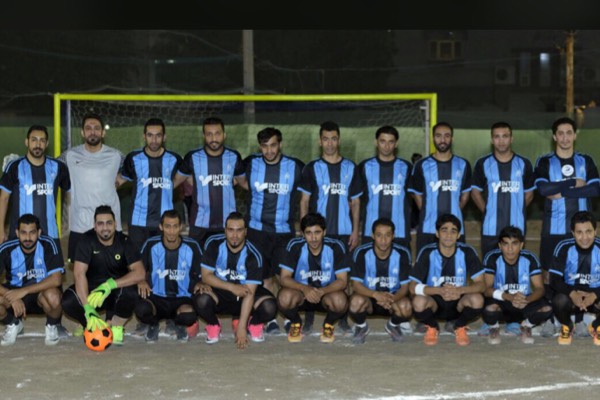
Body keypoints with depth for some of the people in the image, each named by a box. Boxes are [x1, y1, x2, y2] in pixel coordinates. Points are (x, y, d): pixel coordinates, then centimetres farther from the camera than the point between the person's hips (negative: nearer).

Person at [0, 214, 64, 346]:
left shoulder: (48, 245, -20)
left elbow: (56, 279, -27)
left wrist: (24, 291, -33)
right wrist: (12, 297, -37)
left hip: (42, 292, -2)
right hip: (15, 291, 2)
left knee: (53, 296, -38)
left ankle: (52, 326, -2)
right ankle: (13, 324, 5)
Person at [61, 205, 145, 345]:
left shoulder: (124, 242, -14)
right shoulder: (87, 241, -15)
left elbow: (139, 273, -25)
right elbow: (79, 274, -25)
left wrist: (110, 285, -39)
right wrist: (88, 309, -38)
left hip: (116, 290, -1)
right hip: (91, 288, 1)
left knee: (130, 292, -35)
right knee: (68, 301, -29)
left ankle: (116, 326, -7)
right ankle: (91, 323, 3)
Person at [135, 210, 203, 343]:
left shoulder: (192, 247, -4)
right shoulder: (151, 245, -4)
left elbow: (201, 275, 6)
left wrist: (200, 284, -17)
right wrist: (141, 281, -14)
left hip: (182, 298, 0)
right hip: (156, 297, 0)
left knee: (189, 315, -35)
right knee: (141, 309, -34)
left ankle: (179, 324, 8)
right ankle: (153, 324, 8)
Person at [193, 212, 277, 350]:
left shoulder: (253, 255, -20)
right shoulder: (214, 245, -14)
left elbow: (249, 293, -23)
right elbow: (206, 276, -13)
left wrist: (241, 328, -29)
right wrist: (232, 287, -26)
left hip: (243, 290, 0)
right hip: (219, 292, 1)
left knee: (269, 307, -30)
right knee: (201, 300, -34)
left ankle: (252, 323, 7)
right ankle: (213, 324, 2)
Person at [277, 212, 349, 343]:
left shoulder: (336, 247, -17)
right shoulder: (295, 246, -16)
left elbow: (342, 281, -15)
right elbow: (284, 278, -17)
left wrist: (322, 291, -34)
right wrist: (305, 288, -36)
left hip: (327, 293, 0)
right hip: (301, 292, 0)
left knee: (340, 301, -34)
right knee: (284, 298, -33)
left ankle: (329, 324, 3)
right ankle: (296, 323, 3)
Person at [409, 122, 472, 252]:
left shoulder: (463, 165, 8)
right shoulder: (422, 165, 3)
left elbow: (465, 194, 15)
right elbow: (417, 195, 9)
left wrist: (454, 212, 8)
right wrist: (428, 214, 5)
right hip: (427, 229, -1)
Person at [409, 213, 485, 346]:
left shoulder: (467, 252, -11)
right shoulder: (427, 253, -13)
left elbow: (481, 284, -13)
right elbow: (413, 287, -18)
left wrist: (460, 290, -33)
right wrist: (440, 290, -34)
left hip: (458, 303, 1)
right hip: (434, 301, -1)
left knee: (477, 300, -31)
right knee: (419, 302, -35)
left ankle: (460, 327, 3)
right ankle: (432, 327, 2)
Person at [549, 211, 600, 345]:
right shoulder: (563, 248, -14)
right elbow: (555, 280, -15)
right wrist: (573, 294, -33)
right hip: (571, 295, 0)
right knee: (559, 301, -34)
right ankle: (567, 327, 5)